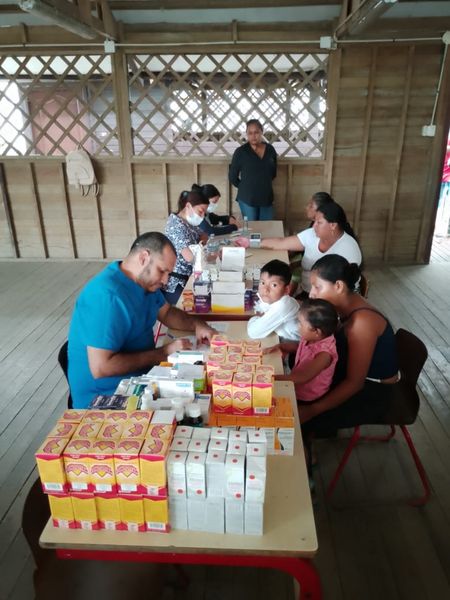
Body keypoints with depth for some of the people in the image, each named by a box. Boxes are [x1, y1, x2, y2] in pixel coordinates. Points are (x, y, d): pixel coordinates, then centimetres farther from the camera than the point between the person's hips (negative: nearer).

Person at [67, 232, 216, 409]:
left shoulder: (144, 280, 2)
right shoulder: (107, 296, -27)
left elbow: (166, 313, 17)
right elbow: (101, 367, -29)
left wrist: (196, 325, -3)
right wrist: (163, 353, -24)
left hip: (141, 375, 9)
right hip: (105, 397, -9)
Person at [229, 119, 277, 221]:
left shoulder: (270, 150, 3)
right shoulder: (240, 152, -9)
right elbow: (232, 177, -1)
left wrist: (264, 183, 13)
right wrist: (245, 187, 7)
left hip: (267, 197, 4)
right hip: (247, 198, -4)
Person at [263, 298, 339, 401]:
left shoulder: (324, 353, -30)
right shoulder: (311, 338, -7)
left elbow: (303, 377, -34)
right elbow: (298, 346, 16)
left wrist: (274, 378, -36)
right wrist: (278, 346, 1)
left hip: (306, 398, -7)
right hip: (296, 387, 7)